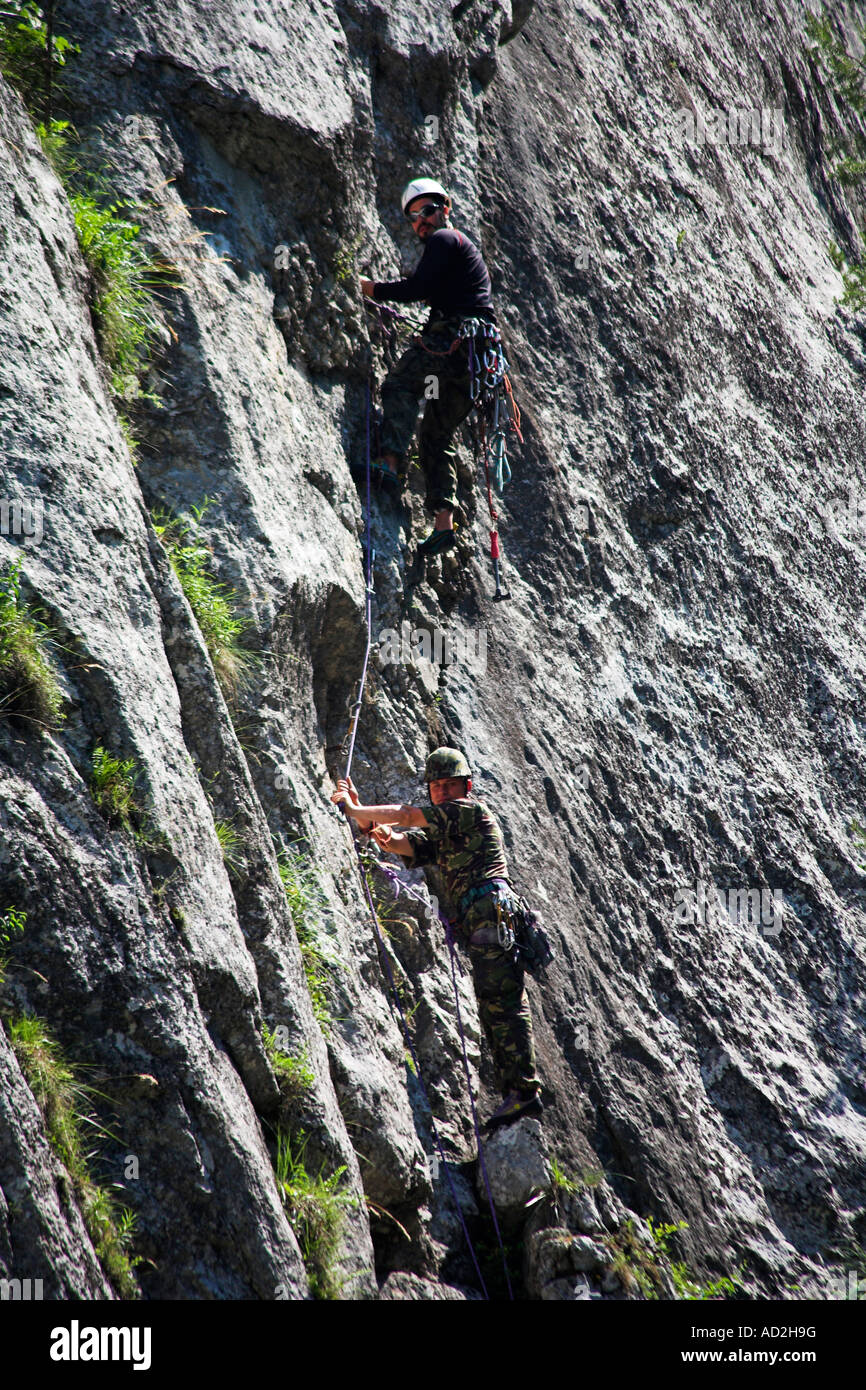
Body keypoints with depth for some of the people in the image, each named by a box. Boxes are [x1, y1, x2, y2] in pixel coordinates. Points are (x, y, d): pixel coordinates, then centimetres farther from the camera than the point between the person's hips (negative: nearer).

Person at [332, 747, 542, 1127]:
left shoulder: (472, 809, 3)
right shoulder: (440, 836, 29)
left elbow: (408, 816, -1)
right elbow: (398, 842, 13)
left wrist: (356, 810, 4)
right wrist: (367, 820, -4)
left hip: (492, 911, -10)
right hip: (478, 923, 10)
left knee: (501, 1001, -16)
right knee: (493, 1008, 5)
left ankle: (523, 1089, -22)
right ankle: (515, 1093, 3)